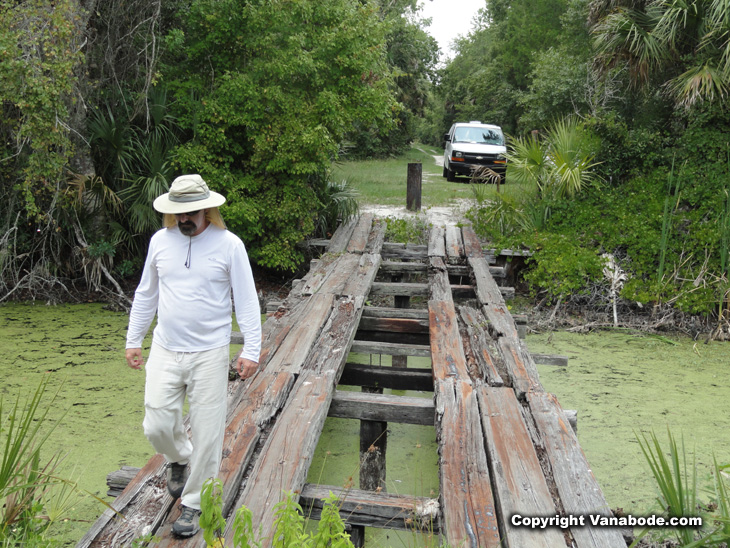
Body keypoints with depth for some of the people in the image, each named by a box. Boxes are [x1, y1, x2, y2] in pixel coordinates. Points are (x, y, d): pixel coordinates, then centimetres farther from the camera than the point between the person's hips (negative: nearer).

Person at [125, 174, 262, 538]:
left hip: (209, 354, -3)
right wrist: (133, 340, 14)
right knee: (157, 426, 2)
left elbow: (246, 301, -5)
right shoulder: (160, 241, 3)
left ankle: (193, 504, 23)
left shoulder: (229, 245, -7)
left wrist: (251, 350, -10)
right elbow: (145, 294, 14)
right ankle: (179, 459, 38)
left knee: (207, 434, 3)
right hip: (164, 351, 3)